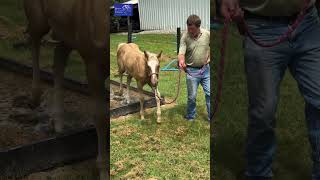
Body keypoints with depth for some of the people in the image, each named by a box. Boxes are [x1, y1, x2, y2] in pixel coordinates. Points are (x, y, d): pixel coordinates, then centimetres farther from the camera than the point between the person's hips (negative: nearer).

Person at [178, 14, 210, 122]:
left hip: (206, 69, 2)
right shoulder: (185, 37, -12)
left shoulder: (207, 34, -5)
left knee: (209, 93, 5)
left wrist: (209, 57, -4)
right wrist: (181, 60, -41)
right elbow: (181, 52, -20)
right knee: (192, 96, 5)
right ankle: (190, 117, 23)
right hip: (192, 70, -2)